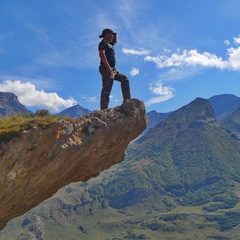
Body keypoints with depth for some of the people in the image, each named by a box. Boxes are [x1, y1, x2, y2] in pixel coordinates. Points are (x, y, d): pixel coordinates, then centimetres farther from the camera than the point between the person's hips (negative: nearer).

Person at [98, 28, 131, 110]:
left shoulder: (109, 44, 25)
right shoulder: (103, 43, -3)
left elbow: (114, 42, 48)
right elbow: (101, 54, -20)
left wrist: (115, 35, 26)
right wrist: (108, 66, -30)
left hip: (113, 70, 10)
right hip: (106, 69, -10)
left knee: (124, 79, 7)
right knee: (106, 89, -15)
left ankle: (127, 100, 2)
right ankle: (103, 109, -20)